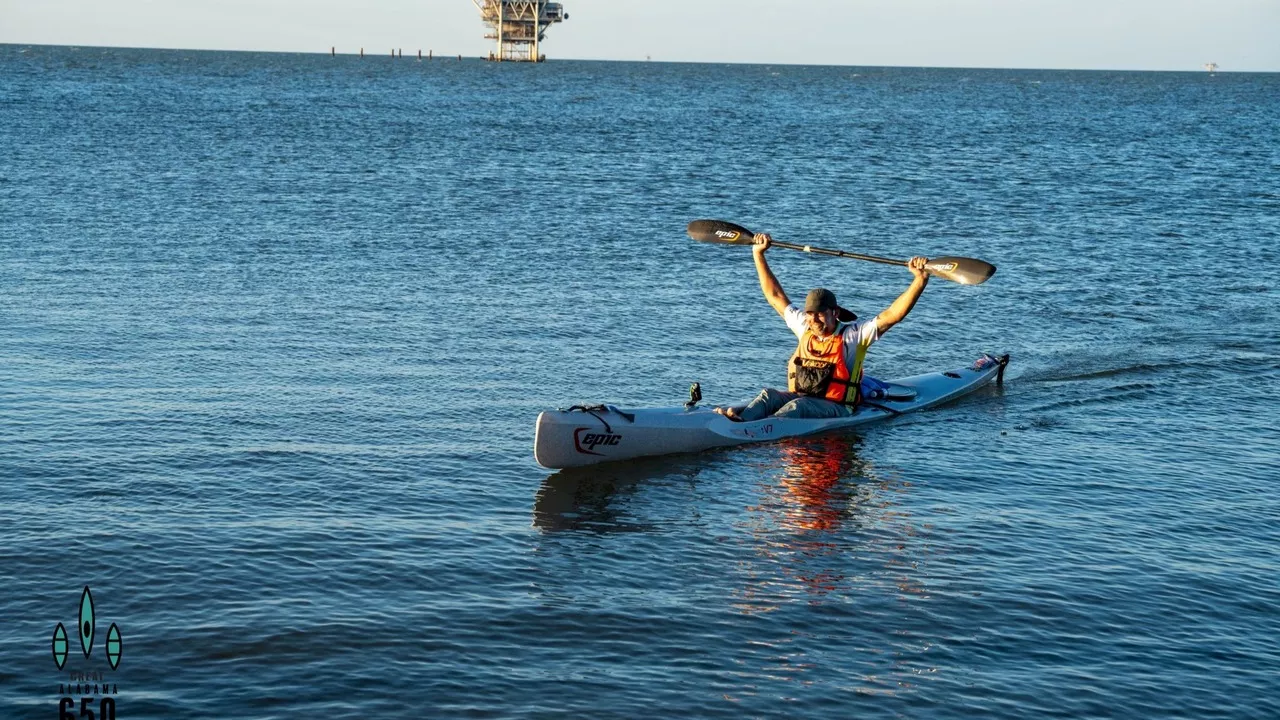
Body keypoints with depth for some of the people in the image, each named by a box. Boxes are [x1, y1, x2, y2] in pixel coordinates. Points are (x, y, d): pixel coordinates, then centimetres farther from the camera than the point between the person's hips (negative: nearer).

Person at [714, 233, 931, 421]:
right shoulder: (805, 327, 13)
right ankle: (740, 419, -50)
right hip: (800, 397, 6)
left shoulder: (853, 334, -3)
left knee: (798, 405, -34)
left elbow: (893, 315, -12)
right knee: (770, 395, -22)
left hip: (836, 408, -6)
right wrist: (759, 254, 20)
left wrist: (920, 280, -22)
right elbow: (776, 296, 20)